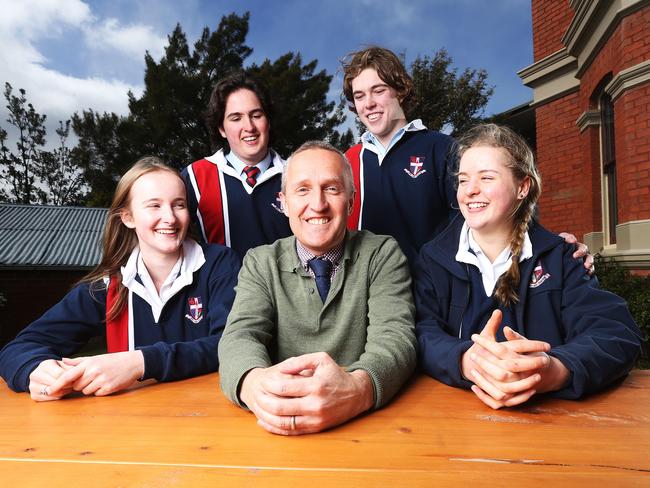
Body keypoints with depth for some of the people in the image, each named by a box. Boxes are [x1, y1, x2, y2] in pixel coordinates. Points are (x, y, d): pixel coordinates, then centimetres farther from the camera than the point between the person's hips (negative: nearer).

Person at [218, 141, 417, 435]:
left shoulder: (383, 254, -3)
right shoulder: (259, 262, 2)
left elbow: (395, 337, -15)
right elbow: (241, 335, -11)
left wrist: (357, 389, -38)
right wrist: (255, 382, -36)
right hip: (281, 432, 2)